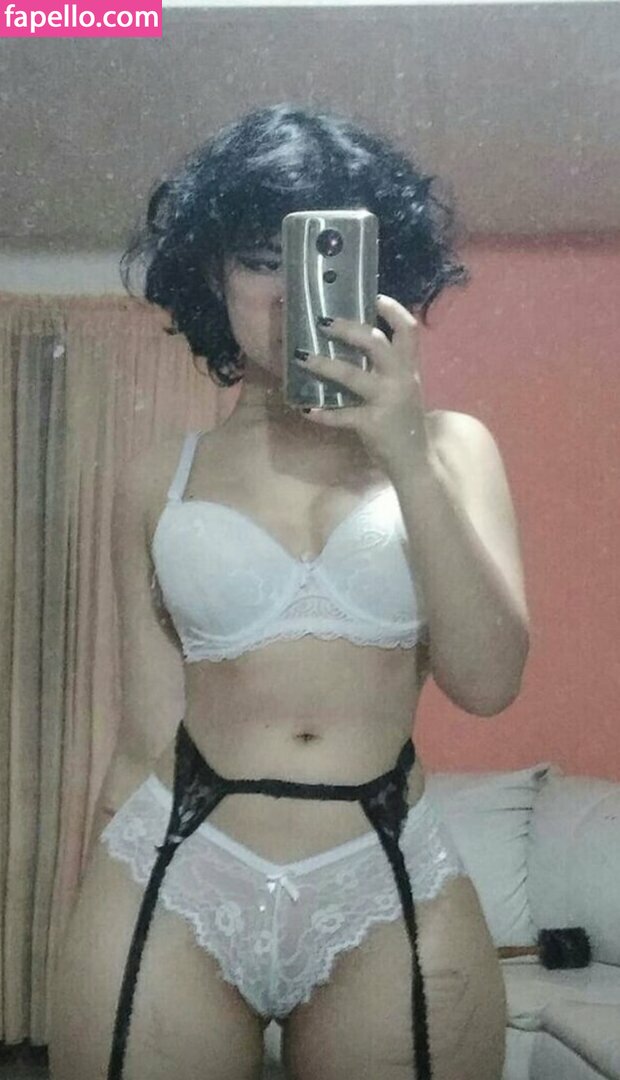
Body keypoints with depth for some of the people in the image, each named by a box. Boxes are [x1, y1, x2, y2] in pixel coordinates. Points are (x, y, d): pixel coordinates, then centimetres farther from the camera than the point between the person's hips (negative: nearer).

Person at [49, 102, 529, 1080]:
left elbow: (487, 679, -7)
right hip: (173, 885, 0)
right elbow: (146, 736, 6)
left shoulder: (448, 447, 4)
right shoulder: (158, 480, 4)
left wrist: (408, 459, -15)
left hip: (392, 896, 0)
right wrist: (103, 928, 8)